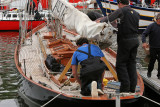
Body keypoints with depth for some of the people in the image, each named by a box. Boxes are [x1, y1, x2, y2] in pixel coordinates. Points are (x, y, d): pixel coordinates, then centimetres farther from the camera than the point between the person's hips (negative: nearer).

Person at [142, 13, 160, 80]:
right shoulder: (151, 26, -9)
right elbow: (144, 34, -13)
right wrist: (144, 42, -29)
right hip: (153, 48, -3)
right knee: (152, 60, 7)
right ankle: (149, 72, 32)